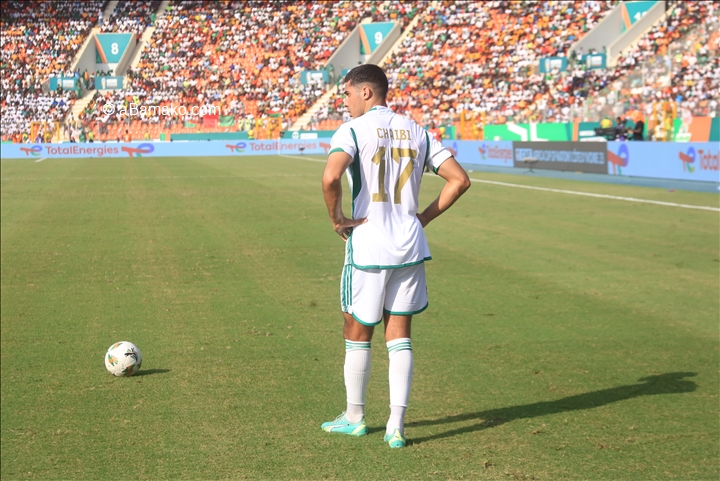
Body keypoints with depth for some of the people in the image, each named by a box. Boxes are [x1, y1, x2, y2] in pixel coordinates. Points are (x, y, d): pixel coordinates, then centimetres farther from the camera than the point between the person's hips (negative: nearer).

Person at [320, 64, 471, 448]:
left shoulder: (353, 130, -8)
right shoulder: (416, 131, 9)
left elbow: (330, 177, -26)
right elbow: (459, 179, 6)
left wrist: (336, 218, -11)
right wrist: (423, 217, 10)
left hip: (367, 247, -4)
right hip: (410, 245, 4)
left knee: (357, 333, 13)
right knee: (399, 335, 9)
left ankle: (354, 417, 26)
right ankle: (396, 425, 3)